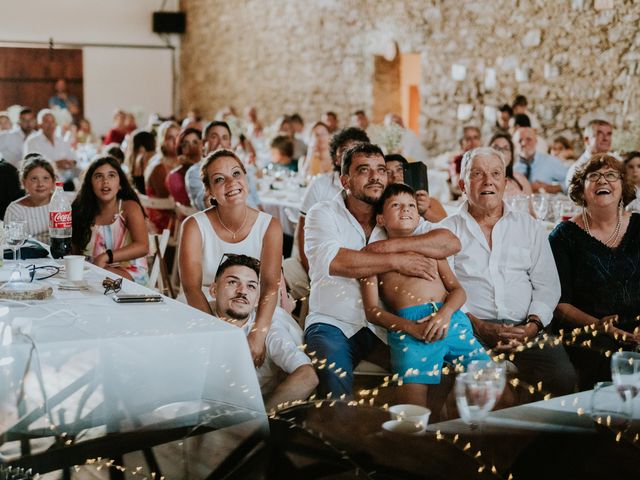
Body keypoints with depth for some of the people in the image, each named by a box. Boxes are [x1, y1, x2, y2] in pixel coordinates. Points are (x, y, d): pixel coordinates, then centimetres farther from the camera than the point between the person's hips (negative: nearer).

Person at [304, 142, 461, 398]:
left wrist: (388, 246, -15)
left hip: (384, 327, 3)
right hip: (333, 324, -3)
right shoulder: (323, 214, 2)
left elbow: (451, 242, -5)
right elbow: (334, 261, -19)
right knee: (335, 376, -32)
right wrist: (398, 261, -19)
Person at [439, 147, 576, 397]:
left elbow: (547, 285, 13)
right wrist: (479, 326, -13)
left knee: (565, 377, -26)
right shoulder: (447, 231, 11)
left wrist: (533, 325, -6)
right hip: (470, 329, -2)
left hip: (524, 329, 3)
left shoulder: (529, 226, 19)